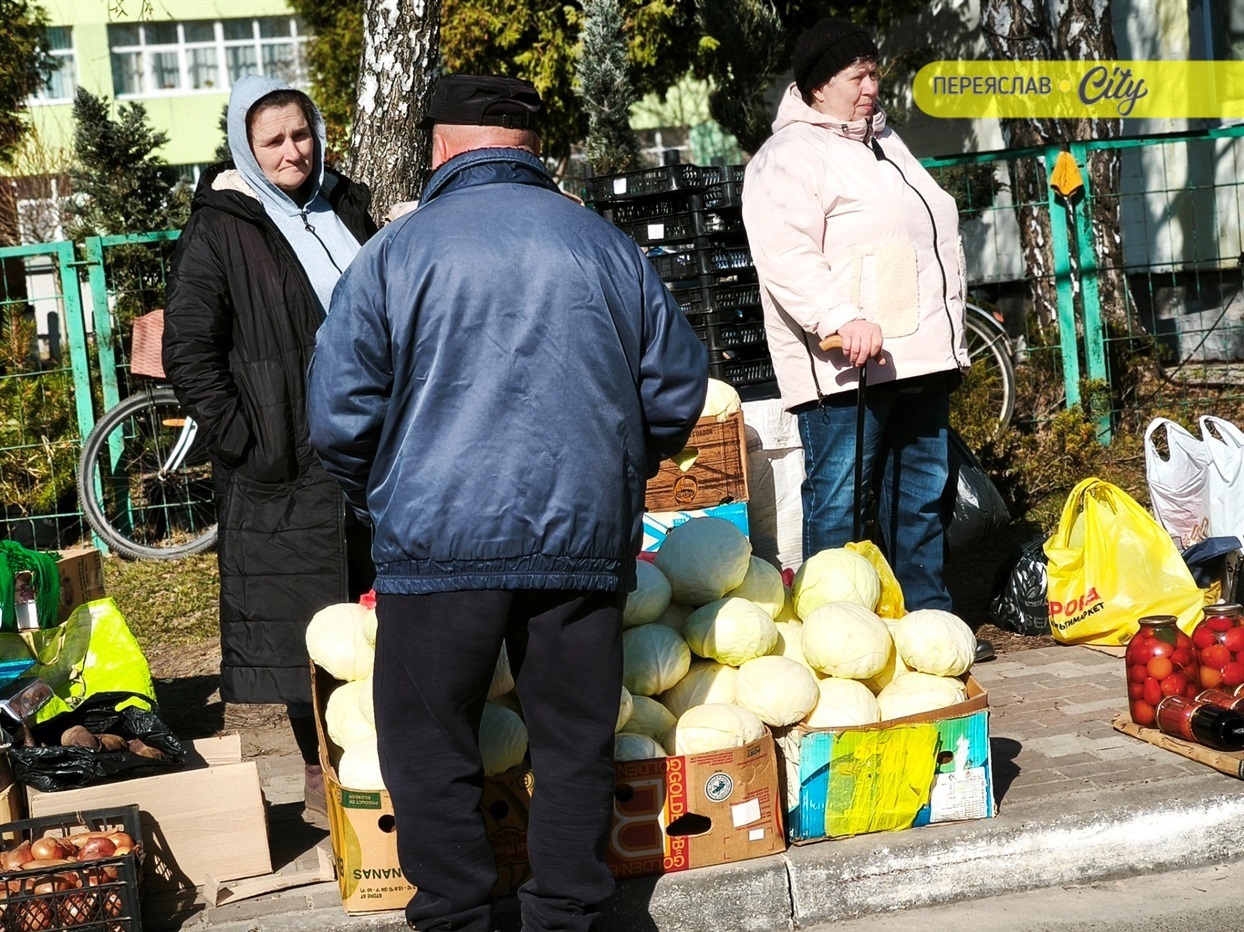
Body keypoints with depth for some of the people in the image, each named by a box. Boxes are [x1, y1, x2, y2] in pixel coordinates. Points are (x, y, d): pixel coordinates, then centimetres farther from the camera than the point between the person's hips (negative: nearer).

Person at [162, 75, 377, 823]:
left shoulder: (345, 209, 10)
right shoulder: (219, 231, -7)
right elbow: (188, 354, -9)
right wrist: (244, 444, -13)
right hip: (288, 463, -5)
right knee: (307, 619, 1)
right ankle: (320, 774, 12)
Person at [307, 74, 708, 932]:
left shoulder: (396, 253, -1)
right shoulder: (608, 248, 7)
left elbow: (340, 414, -2)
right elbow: (678, 392, 12)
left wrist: (381, 497, 17)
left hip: (438, 541, -2)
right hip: (584, 540, 3)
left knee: (433, 755, 10)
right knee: (576, 747, 12)